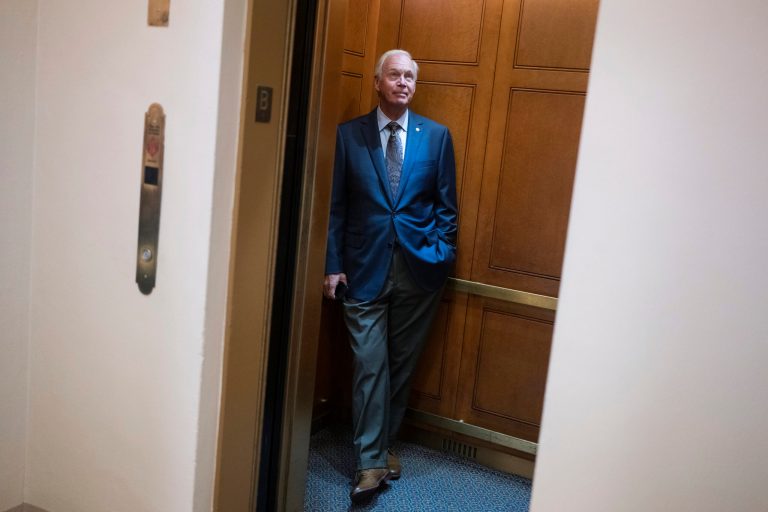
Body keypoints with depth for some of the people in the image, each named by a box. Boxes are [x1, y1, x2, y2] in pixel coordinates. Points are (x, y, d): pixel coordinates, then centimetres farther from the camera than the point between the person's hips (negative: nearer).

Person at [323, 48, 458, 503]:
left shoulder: (437, 136, 5)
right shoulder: (349, 135, 2)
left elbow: (447, 206, 6)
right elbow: (337, 206, 2)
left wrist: (440, 256, -4)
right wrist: (333, 264, -3)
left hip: (418, 267, 2)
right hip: (366, 267, -1)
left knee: (402, 363, 12)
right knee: (370, 365, -1)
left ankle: (386, 444, 31)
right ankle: (371, 460, 11)